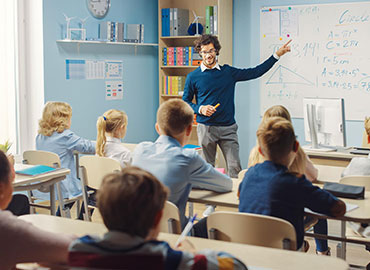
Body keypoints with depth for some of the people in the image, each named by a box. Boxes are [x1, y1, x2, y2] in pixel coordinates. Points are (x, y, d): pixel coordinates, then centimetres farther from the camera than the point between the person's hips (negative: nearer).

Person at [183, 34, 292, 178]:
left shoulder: (228, 72, 8)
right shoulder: (193, 77, 3)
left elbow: (255, 72, 10)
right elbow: (185, 101, 9)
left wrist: (277, 55, 8)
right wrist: (200, 109, -10)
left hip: (228, 128, 1)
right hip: (206, 128, -1)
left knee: (235, 168, -5)